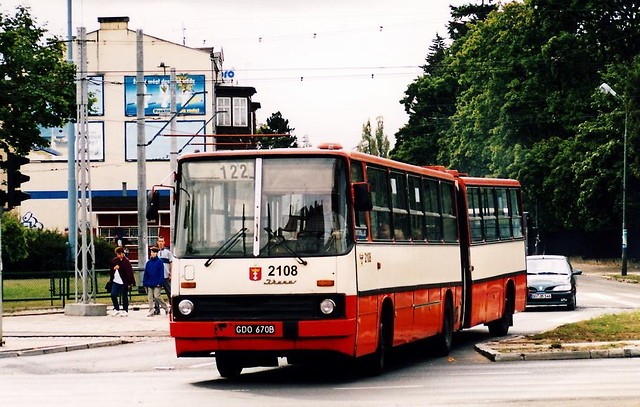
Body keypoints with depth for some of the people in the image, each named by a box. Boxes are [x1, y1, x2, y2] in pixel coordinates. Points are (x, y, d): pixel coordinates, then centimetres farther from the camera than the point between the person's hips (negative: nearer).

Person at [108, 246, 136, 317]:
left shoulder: (126, 261, -9)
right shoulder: (114, 260, 8)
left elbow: (130, 272, -11)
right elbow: (110, 270, 17)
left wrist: (130, 282, -14)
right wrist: (114, 268, -7)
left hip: (124, 282, -5)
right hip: (115, 281, 5)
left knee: (124, 297, 3)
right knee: (113, 295, -2)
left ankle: (125, 311, 13)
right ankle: (116, 309, 12)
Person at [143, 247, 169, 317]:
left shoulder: (159, 262, -3)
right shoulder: (148, 262, 9)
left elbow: (161, 273, -7)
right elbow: (145, 273, 11)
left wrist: (160, 282, -14)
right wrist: (145, 282, 4)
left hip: (157, 284, -5)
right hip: (149, 284, 5)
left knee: (156, 296, -9)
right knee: (150, 297, 2)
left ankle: (165, 307, 9)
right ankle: (151, 311, 6)